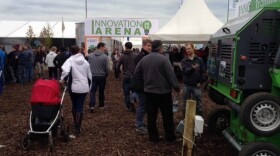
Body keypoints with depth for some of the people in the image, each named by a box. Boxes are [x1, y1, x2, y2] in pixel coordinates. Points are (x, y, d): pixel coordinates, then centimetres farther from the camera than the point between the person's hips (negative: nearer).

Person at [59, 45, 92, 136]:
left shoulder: (70, 60, -7)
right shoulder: (85, 61, 5)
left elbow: (65, 71, -27)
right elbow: (89, 76, 11)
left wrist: (62, 79, -11)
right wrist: (89, 86, 22)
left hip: (74, 87, -1)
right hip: (84, 87, 2)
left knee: (74, 106, 19)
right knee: (80, 107, 4)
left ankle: (76, 124, 32)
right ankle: (77, 128, 2)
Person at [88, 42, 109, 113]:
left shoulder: (90, 55, -1)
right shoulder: (105, 56, -13)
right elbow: (107, 68, -10)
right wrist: (106, 74, 8)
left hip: (93, 76, 2)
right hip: (102, 76, -2)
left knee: (93, 91, 2)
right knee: (101, 91, 14)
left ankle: (92, 105, -11)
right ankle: (101, 105, 26)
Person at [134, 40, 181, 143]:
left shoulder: (144, 59, 4)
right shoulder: (164, 59, -15)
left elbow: (136, 73, 9)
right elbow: (171, 74, -17)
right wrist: (176, 87, -8)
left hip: (149, 91, 5)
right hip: (163, 92, -5)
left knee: (151, 115, 10)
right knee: (167, 115, 9)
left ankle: (153, 137, 17)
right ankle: (170, 136, 18)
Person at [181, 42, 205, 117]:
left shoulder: (199, 60, 2)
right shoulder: (184, 61, 1)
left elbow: (202, 72, 2)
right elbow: (184, 70, -16)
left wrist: (200, 82, -5)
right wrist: (192, 68, -33)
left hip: (196, 85, -1)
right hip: (186, 85, 1)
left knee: (198, 103, 6)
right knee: (185, 103, 11)